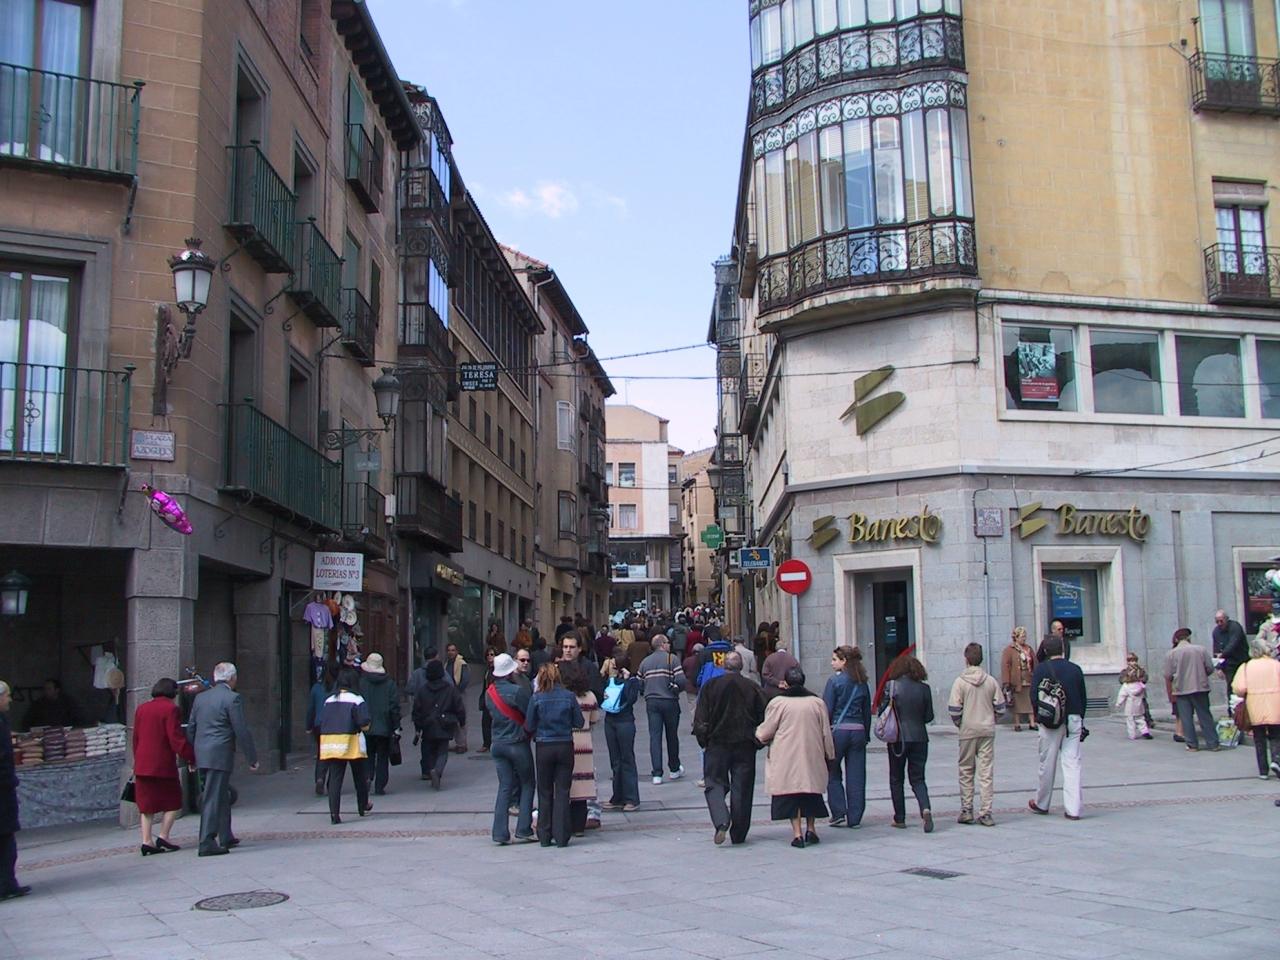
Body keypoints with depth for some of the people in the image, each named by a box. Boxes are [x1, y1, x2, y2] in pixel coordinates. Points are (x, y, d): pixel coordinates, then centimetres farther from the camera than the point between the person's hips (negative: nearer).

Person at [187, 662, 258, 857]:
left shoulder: (200, 698, 12)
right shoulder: (232, 698, -10)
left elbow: (190, 729, 15)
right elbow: (242, 731, -11)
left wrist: (192, 756, 23)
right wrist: (252, 757, -4)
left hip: (202, 755, 7)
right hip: (220, 755, -7)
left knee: (222, 796, 19)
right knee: (213, 798, -6)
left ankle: (225, 837, 29)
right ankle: (207, 843, -8)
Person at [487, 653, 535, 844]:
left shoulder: (490, 692, 3)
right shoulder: (518, 690, -18)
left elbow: (493, 714, 10)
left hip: (498, 744, 6)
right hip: (518, 743, -6)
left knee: (504, 787, 9)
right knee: (527, 786, 8)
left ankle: (500, 834, 5)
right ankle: (523, 831, 5)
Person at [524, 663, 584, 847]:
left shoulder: (536, 698, -8)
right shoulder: (569, 697, -6)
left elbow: (529, 727, -4)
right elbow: (579, 722, -1)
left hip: (543, 748, 0)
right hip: (565, 747, 0)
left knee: (545, 792, 11)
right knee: (562, 791, 6)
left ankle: (545, 836, 15)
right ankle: (561, 836, 4)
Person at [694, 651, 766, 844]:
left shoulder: (710, 686, -4)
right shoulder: (752, 688, 0)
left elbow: (700, 719, -5)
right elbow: (762, 719, 3)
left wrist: (703, 740, 6)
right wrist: (757, 742, 14)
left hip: (717, 743, -1)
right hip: (745, 746, 1)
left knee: (715, 783, 7)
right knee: (742, 788, 8)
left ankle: (721, 821, -17)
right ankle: (738, 834, 11)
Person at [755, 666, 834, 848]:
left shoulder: (778, 702, -7)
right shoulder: (817, 702, 2)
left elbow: (764, 733, -1)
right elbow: (826, 733, 8)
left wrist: (757, 732, 21)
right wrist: (829, 755, 19)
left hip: (786, 759, -3)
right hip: (812, 756, 3)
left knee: (791, 793, 3)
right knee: (810, 790, 17)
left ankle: (797, 833, -3)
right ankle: (810, 829, 17)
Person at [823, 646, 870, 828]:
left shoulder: (835, 681, -7)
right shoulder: (862, 683, 9)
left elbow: (827, 710, -9)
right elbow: (867, 711, 13)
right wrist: (866, 734, 19)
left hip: (838, 730, -5)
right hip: (858, 730, 5)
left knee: (832, 773, 9)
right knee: (856, 776, 6)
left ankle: (839, 813, 3)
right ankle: (854, 817, 9)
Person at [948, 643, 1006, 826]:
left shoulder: (960, 681, -9)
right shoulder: (991, 681, -1)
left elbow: (954, 710, -11)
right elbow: (1000, 707, 1)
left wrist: (959, 724, 7)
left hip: (968, 731, -1)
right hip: (987, 731, 2)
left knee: (966, 772, 10)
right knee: (986, 773, 3)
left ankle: (966, 810, 13)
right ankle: (985, 813, 0)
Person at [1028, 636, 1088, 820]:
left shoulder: (1041, 669, -5)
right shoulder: (1075, 669, 4)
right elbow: (1083, 697, 8)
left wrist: (1040, 717, 6)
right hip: (1074, 719, 2)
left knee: (1047, 763, 8)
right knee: (1072, 763, 1)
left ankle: (1041, 804, 22)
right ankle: (1073, 808, -4)